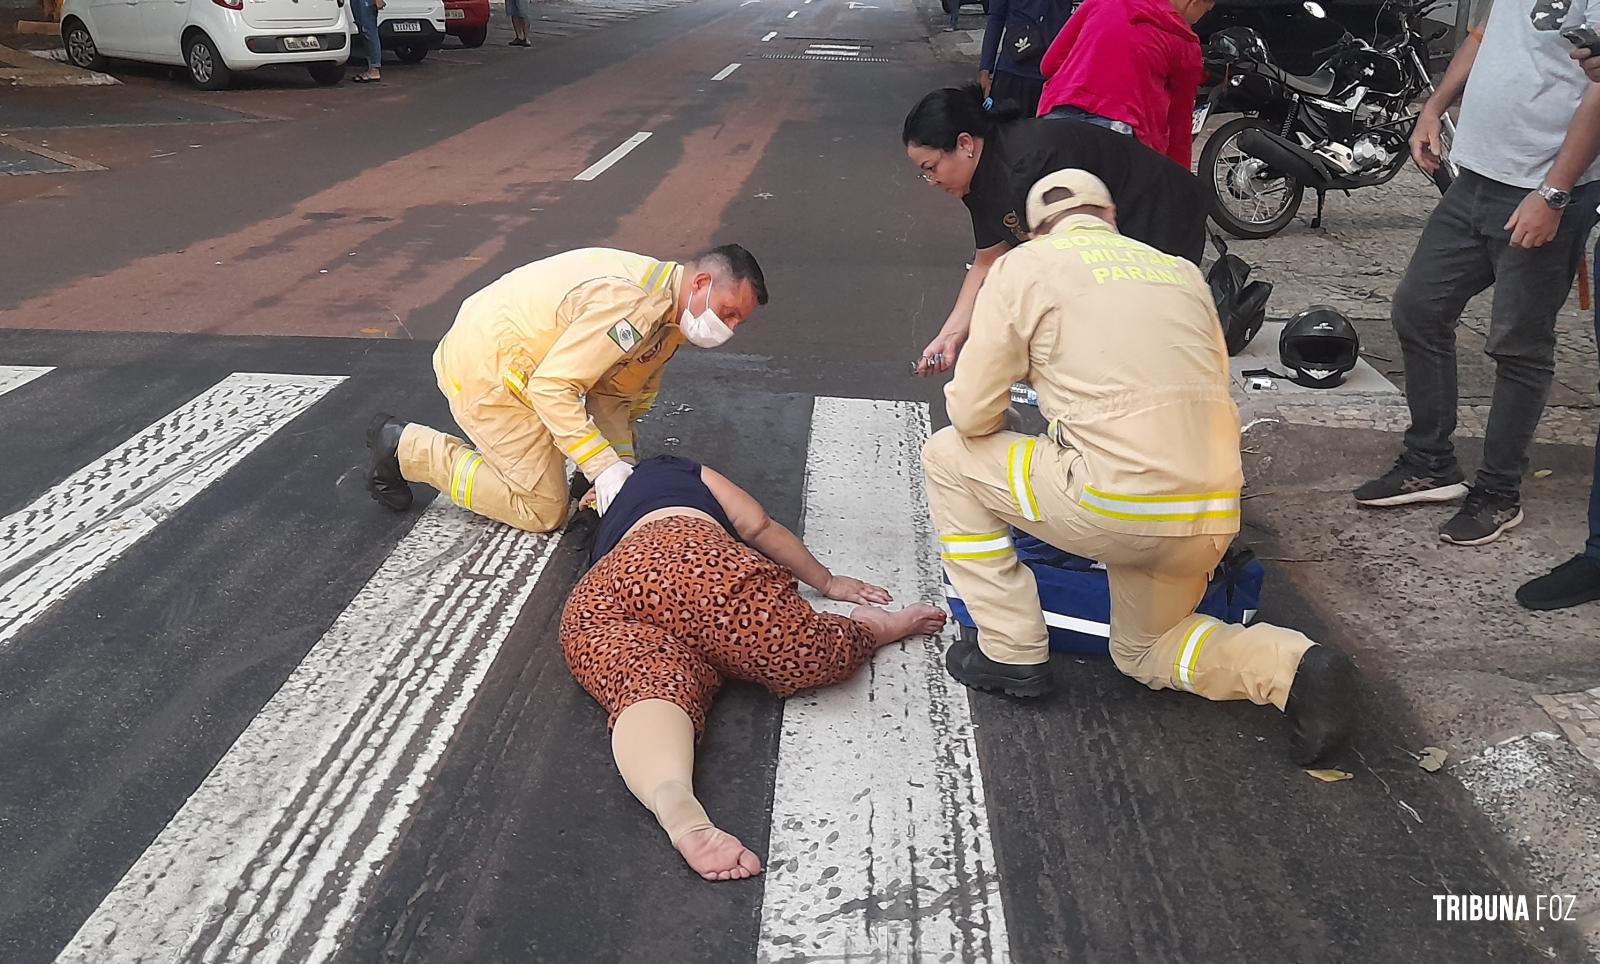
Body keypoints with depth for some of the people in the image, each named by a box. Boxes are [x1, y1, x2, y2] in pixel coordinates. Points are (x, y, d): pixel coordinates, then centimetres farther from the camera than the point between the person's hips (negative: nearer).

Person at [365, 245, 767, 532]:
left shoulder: (668, 313, 2)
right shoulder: (632, 303, -30)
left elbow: (612, 392, 6)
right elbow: (552, 387, -29)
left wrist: (623, 465, -4)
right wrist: (605, 467, -28)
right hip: (484, 370, -10)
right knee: (543, 511, -3)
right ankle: (406, 447, 4)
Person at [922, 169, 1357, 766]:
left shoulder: (1024, 266, 4)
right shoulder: (1181, 271, 19)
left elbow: (972, 413, 0)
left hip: (1117, 509, -6)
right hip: (1214, 516, 7)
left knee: (949, 456, 15)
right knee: (1145, 652, 30)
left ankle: (1013, 654, 15)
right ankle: (1294, 669, 4)